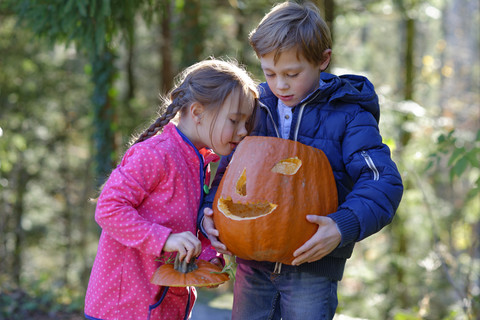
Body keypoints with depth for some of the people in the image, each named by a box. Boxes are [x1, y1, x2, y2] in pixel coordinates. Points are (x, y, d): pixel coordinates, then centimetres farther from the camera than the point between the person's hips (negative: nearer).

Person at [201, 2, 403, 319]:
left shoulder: (347, 116, -8)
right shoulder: (257, 109, 6)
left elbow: (383, 182, -16)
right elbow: (229, 171, 13)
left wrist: (344, 226, -33)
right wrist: (210, 213, -7)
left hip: (312, 265, -4)